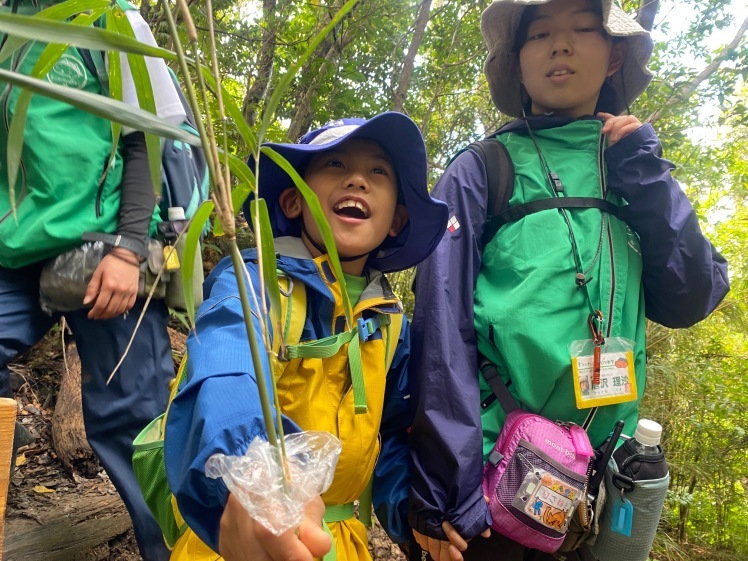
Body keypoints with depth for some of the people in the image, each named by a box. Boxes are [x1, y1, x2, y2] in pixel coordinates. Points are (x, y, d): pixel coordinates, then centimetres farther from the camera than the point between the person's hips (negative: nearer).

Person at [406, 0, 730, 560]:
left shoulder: (631, 176, 9)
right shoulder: (482, 169, -5)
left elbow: (691, 301, 1)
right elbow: (442, 320, -13)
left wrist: (645, 172, -6)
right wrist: (442, 486, -17)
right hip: (485, 467, -4)